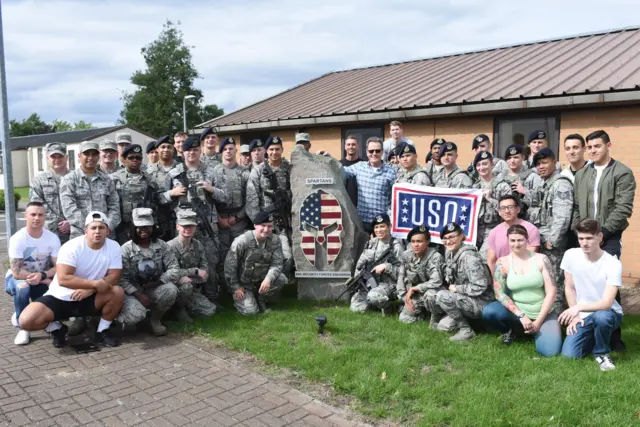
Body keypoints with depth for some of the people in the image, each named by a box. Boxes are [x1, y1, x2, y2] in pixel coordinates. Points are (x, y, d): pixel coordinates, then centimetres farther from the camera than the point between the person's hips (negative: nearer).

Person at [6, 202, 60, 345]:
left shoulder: (53, 238, -14)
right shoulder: (17, 239, -22)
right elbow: (16, 272, -25)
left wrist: (42, 275, -34)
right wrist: (46, 280, -28)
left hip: (42, 280, 3)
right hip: (17, 278, -3)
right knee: (22, 287, -38)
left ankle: (21, 315, 15)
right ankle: (23, 327, -17)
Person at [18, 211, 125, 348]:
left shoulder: (114, 247, -10)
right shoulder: (72, 247, -19)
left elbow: (114, 276, -13)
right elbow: (63, 279, -28)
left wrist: (89, 289, -27)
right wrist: (95, 283, -33)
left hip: (88, 298, 2)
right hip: (60, 297, -2)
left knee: (118, 292, -26)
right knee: (26, 321, -23)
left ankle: (103, 330, -2)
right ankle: (56, 328, 11)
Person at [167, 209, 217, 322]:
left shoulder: (198, 246, 1)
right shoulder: (171, 246, -18)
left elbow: (204, 272, 0)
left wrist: (191, 279, -20)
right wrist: (195, 271, -22)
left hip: (194, 290, 6)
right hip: (175, 288, -5)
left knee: (210, 310, -9)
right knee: (186, 286, -37)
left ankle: (185, 307, 16)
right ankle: (180, 309, -7)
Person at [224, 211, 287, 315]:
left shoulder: (275, 241, -10)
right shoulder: (242, 241, -20)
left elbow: (277, 263, -13)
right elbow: (230, 266, -14)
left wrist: (268, 279, -32)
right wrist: (236, 287, -11)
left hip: (262, 279, 3)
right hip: (243, 283, -3)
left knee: (281, 279, -23)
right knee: (250, 311, -17)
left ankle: (261, 300, 2)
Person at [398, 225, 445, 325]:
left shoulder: (435, 257, -25)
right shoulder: (406, 255, -7)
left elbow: (436, 282, -34)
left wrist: (413, 288, -24)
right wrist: (406, 297, -8)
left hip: (434, 292, -5)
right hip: (416, 294, 6)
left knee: (430, 295, -39)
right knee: (404, 319, -3)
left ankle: (437, 316, -7)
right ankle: (422, 308, 25)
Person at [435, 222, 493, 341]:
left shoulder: (469, 257, -24)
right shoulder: (449, 253, 2)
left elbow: (480, 287, -27)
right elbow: (449, 280, 17)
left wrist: (456, 288, -17)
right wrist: (451, 288, -4)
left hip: (481, 303, -9)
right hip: (465, 299, 9)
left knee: (441, 296, -25)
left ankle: (466, 330, -11)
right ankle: (454, 320, 10)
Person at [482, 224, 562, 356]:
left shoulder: (541, 259, -6)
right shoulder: (503, 263, -6)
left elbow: (551, 292, -7)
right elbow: (499, 294, -11)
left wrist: (538, 321, -11)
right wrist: (521, 316, -19)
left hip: (544, 314, 0)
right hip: (517, 313, 0)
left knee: (550, 351, -22)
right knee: (488, 312, -28)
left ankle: (536, 329, 13)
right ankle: (510, 330, 6)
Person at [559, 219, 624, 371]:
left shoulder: (613, 264, -20)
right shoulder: (571, 255, -10)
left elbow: (607, 303, -25)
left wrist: (579, 308, -35)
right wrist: (574, 315, -3)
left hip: (608, 313, -3)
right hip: (583, 316, 3)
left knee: (601, 316, -40)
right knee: (569, 354, -14)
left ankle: (601, 352, -8)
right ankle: (593, 337, 20)